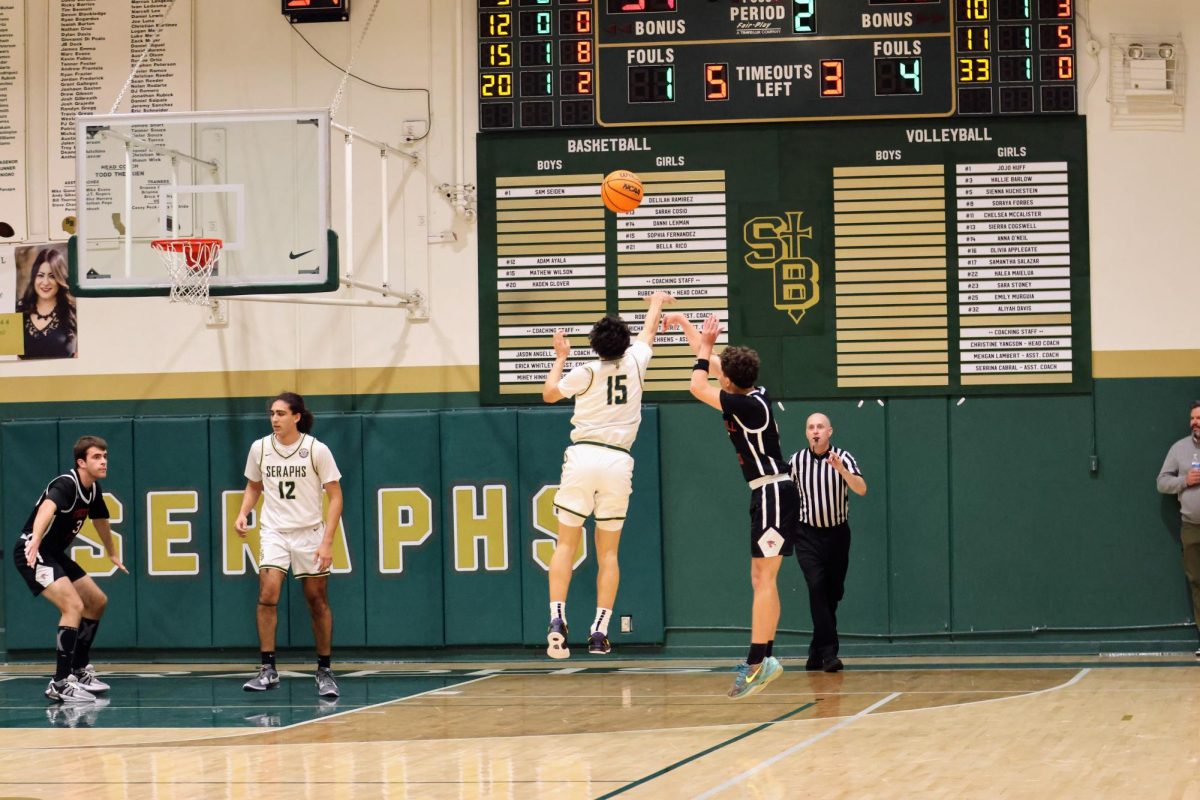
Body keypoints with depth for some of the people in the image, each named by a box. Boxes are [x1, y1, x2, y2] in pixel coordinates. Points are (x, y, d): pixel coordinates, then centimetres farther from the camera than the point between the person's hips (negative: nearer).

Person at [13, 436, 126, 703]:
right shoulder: (66, 485, -24)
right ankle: (60, 683, -23)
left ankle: (79, 670, 29)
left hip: (54, 555, 10)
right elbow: (46, 508, -45)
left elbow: (100, 520, 26)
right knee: (73, 606, -24)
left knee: (97, 602, 17)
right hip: (33, 552, -10)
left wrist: (113, 555, 40)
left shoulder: (93, 489, 5)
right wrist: (36, 539, -65)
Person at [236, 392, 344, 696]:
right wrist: (243, 513, -3)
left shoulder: (317, 450, -9)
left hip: (310, 533, -1)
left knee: (318, 601, 5)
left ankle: (325, 671, 17)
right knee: (267, 593, -16)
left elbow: (335, 496, -6)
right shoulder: (260, 448, -1)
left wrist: (327, 541, -14)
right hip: (274, 531, 1)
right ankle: (268, 670, -11)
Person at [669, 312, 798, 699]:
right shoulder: (753, 393, 8)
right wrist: (684, 324, 25)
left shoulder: (747, 406, -18)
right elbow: (707, 360, 20)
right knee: (761, 579, 10)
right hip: (770, 493, 10)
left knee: (763, 579, -12)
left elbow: (698, 387, -13)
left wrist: (704, 346, -3)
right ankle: (763, 658, 11)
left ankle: (758, 661, -15)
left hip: (772, 493, -10)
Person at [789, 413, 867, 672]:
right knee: (817, 587, -18)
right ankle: (829, 653, -20)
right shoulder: (796, 460, -3)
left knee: (833, 593, 6)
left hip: (837, 534, 1)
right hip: (808, 534, -1)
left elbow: (861, 490, -23)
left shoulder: (843, 458, -8)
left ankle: (817, 653, 20)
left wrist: (840, 469, -38)